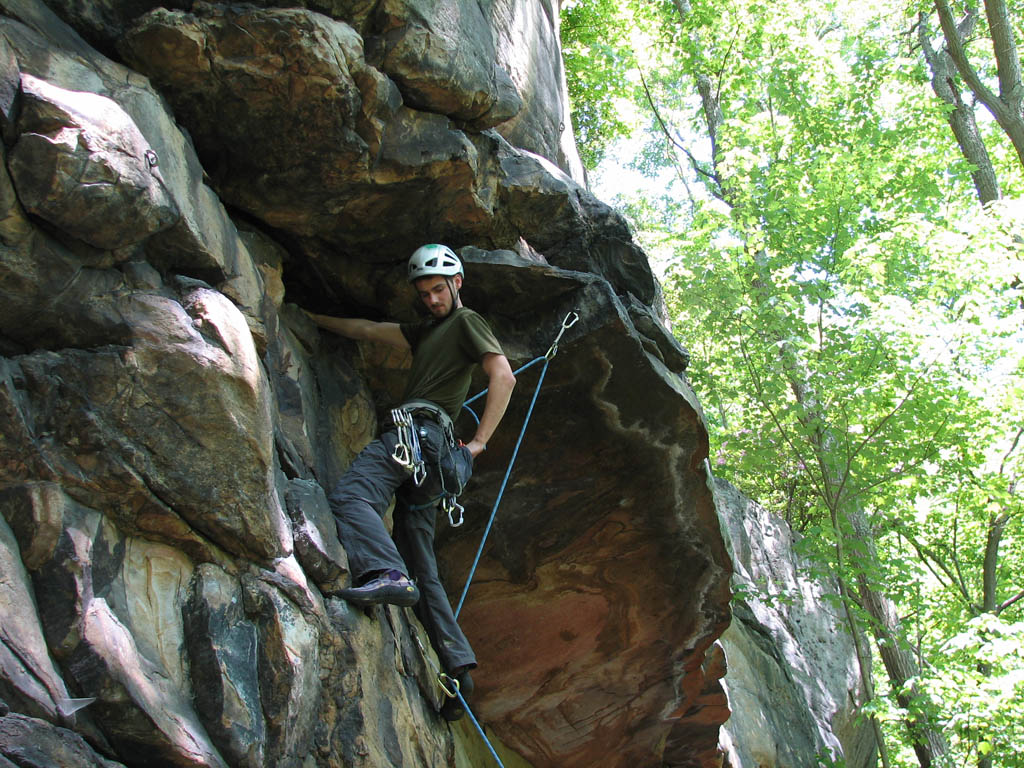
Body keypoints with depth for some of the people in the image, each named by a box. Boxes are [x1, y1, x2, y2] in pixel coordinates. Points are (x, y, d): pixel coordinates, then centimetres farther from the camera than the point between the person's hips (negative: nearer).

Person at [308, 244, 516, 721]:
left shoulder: (467, 322, 8)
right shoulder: (426, 331, 35)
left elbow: (503, 377, -7)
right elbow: (367, 330, 38)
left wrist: (479, 442, -10)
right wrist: (315, 319, 38)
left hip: (418, 431, -9)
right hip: (425, 459, 9)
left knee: (350, 497, -32)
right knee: (421, 569, 3)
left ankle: (386, 574, -55)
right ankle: (458, 665, -4)